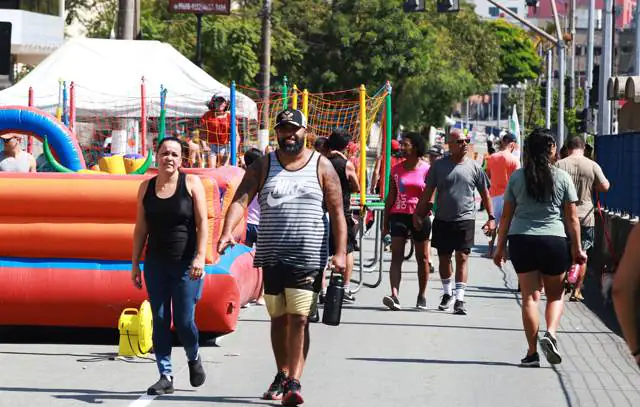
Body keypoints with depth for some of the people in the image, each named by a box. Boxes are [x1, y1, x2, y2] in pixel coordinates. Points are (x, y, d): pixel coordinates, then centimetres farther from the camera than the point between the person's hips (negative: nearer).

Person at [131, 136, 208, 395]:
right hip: (156, 264, 3)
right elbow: (141, 228, 10)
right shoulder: (146, 187, 6)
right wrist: (135, 264, 7)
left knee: (184, 321, -4)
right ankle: (166, 376, 8)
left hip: (186, 264, -3)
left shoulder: (191, 183, -2)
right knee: (159, 321, 1)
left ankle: (194, 358, 26)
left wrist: (200, 257, -16)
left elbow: (202, 222, -6)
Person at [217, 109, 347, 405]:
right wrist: (227, 231, -23)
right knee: (278, 318, 12)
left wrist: (340, 253, -8)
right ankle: (282, 375, 27)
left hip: (308, 258, -3)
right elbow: (241, 200, -5)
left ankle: (294, 382, -12)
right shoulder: (263, 166, 6)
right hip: (272, 256, 3)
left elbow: (337, 212, 2)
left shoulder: (321, 166, 3)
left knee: (299, 319, -10)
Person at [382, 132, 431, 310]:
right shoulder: (396, 169, 9)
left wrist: (421, 215, -16)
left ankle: (422, 296, 20)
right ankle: (394, 296, -20)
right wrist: (386, 222, 10)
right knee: (396, 256, -10)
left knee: (422, 258, 8)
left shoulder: (426, 169, -1)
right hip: (398, 215, 2)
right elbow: (391, 196, 12)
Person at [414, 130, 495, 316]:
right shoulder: (439, 166, 3)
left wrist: (491, 217, 2)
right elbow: (428, 192, 7)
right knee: (444, 258, 10)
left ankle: (459, 299, -8)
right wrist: (418, 213, 2)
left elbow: (485, 194, 7)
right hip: (442, 220, 2)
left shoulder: (474, 167, 2)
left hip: (465, 219, -2)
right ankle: (447, 293, 29)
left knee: (462, 258, -8)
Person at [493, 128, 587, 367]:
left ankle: (532, 352, 2)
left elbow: (506, 216, 5)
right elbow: (571, 218, 1)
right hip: (554, 240, -1)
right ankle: (551, 333, -11)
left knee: (530, 296, 4)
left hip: (521, 240, 1)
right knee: (555, 295, 14)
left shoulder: (517, 177, 4)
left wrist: (500, 247, 12)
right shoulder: (562, 178, 0)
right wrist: (577, 249, 8)